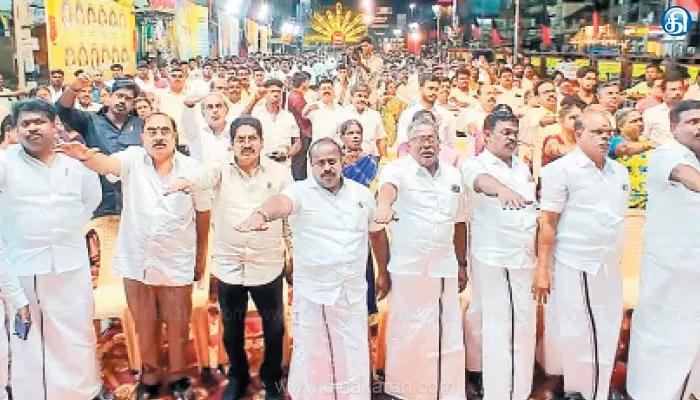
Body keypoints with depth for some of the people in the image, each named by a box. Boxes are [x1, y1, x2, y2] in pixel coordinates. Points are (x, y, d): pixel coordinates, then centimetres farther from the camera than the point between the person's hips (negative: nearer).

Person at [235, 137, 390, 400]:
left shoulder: (362, 193, 5)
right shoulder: (300, 191, -8)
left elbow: (377, 233, 17)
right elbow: (281, 202, -31)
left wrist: (383, 273, 20)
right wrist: (261, 214, -53)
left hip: (353, 292, 3)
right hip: (312, 292, -2)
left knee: (352, 356, 12)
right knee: (312, 354, 10)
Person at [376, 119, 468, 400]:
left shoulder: (453, 175, 9)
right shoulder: (398, 169, -7)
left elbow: (458, 222, 15)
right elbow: (388, 187, -31)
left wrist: (462, 265, 16)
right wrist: (384, 205, -54)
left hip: (445, 267, 4)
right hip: (409, 268, -4)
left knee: (448, 333, 11)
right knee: (409, 333, 4)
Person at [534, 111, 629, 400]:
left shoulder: (620, 172, 11)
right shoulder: (561, 170, -7)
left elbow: (619, 219, 19)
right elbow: (548, 223, -10)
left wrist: (617, 259, 18)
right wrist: (542, 270, -13)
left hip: (610, 267, 6)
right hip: (574, 267, -6)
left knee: (606, 337, 12)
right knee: (573, 335, 3)